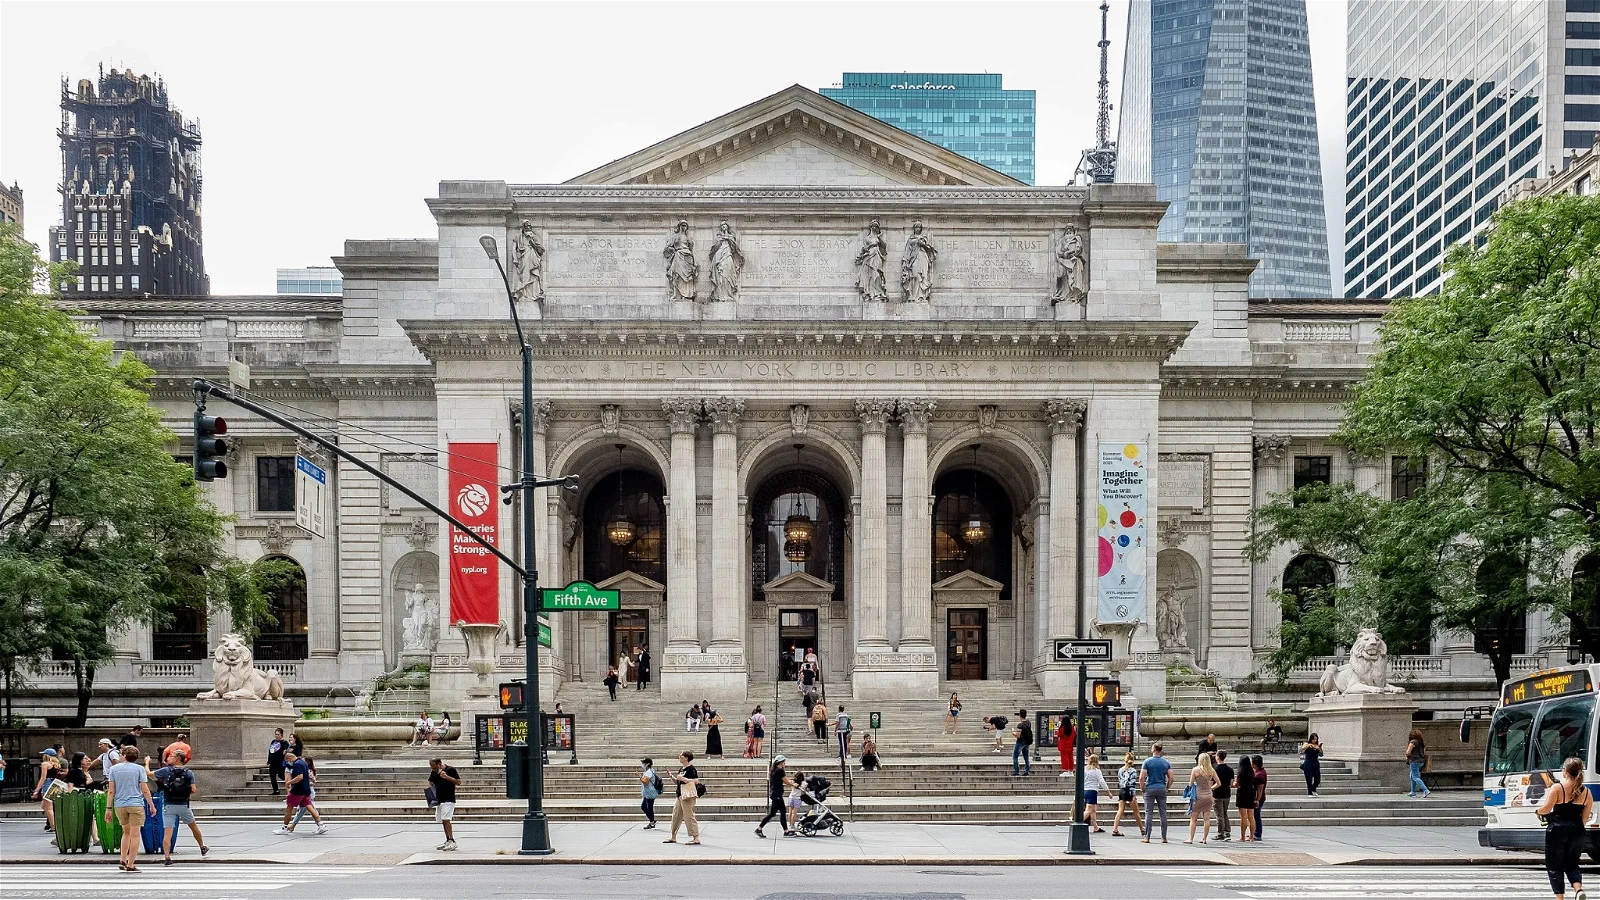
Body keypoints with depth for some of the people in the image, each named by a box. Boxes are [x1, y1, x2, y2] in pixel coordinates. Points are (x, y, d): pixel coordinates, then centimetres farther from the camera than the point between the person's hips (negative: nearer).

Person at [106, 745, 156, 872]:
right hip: (136, 804, -3)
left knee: (126, 832, 20)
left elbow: (111, 791, 1)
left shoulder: (114, 769, 5)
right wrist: (152, 805, 5)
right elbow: (145, 790, -3)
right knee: (134, 835, 0)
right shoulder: (139, 769, -1)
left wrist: (109, 808, 6)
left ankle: (123, 860, 13)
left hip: (119, 805, 3)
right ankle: (130, 865, -1)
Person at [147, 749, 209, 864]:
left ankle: (167, 857, -11)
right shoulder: (189, 772, -2)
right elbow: (193, 790, -6)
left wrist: (147, 762, 20)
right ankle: (202, 848, 34)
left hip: (168, 805, -2)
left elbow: (148, 774, 2)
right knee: (193, 826, 21)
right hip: (183, 805, 2)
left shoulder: (166, 771, -5)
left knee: (167, 833, -2)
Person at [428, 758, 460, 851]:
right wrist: (430, 788, 0)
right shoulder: (434, 772, 10)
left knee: (446, 819, -18)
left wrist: (446, 777, -20)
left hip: (448, 800, -7)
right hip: (438, 800, 7)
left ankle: (452, 841, -19)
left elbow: (458, 782, -10)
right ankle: (448, 841, 16)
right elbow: (430, 783, 23)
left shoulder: (451, 770, -8)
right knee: (443, 821, 9)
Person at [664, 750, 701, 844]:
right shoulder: (681, 769, 15)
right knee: (676, 815, 14)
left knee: (689, 816, -8)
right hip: (680, 794, 9)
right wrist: (672, 777, 5)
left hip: (688, 795, -9)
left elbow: (696, 781, -19)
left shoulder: (691, 769, -12)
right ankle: (673, 837, 25)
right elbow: (676, 782, 23)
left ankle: (696, 838, -3)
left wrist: (683, 779, -20)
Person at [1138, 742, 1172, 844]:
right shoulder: (1166, 762, 3)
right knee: (1163, 813, 6)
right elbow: (1171, 778, 0)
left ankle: (1147, 837, -1)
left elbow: (1142, 777, -11)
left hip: (1150, 789, -2)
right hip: (1162, 789, 2)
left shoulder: (1147, 761, -5)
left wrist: (1142, 788, 2)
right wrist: (1166, 787, 12)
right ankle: (1164, 837, 7)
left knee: (1149, 813, 0)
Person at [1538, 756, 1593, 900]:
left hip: (1557, 830, -4)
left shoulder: (1557, 788, -9)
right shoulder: (1586, 792, 4)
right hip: (1577, 832, 4)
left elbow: (1546, 808, -14)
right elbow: (1585, 817, 7)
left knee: (1555, 866, 7)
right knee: (1572, 864, 18)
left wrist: (1538, 811, 7)